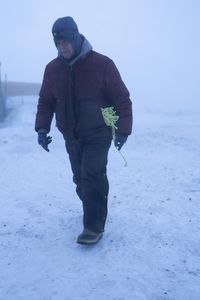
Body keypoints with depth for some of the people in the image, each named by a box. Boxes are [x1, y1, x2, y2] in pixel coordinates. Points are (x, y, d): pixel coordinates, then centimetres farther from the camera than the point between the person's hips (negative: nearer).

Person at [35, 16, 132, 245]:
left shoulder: (102, 64, -12)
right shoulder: (52, 69, 0)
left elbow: (121, 99, -8)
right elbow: (45, 101, 9)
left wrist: (123, 130, -12)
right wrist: (42, 128, -4)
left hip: (98, 135, -5)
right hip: (71, 137, 5)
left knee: (92, 178, -13)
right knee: (80, 179, 12)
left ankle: (94, 226, -2)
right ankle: (94, 209, 35)